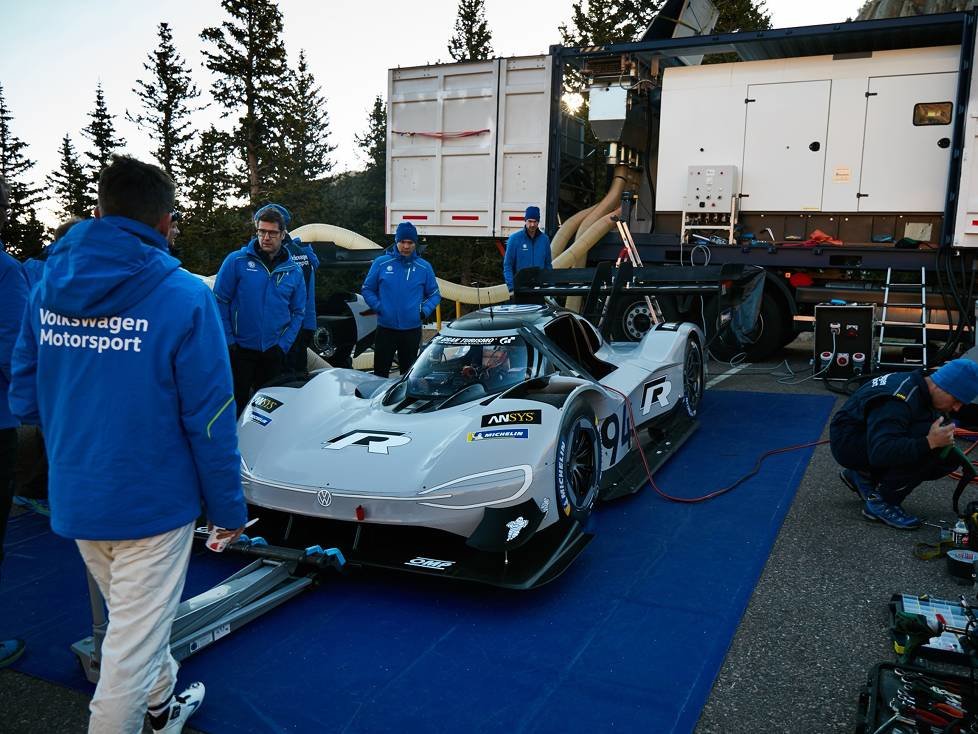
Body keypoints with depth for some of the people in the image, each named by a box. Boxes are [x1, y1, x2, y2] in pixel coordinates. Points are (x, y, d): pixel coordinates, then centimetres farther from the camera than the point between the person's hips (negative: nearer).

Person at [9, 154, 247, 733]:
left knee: (133, 616, 27)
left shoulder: (47, 288, 0)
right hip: (151, 501, -7)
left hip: (73, 499, 7)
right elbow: (210, 420, -16)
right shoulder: (184, 297, -17)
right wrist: (229, 507, -5)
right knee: (135, 641, 9)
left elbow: (24, 400, 5)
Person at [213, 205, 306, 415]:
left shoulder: (293, 270, 4)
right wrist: (228, 342, -10)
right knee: (235, 405, 5)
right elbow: (220, 301, -6)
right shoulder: (237, 260, -6)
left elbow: (298, 311, 7)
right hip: (239, 350, -3)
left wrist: (283, 345, -4)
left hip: (274, 352, 3)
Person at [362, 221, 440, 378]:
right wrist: (378, 307, -9)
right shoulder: (381, 263, -1)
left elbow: (434, 294, 9)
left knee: (408, 372, 11)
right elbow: (367, 289, 5)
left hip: (412, 330, 1)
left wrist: (425, 311, -7)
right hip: (385, 329, -1)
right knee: (380, 371, 2)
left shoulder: (424, 267, 2)